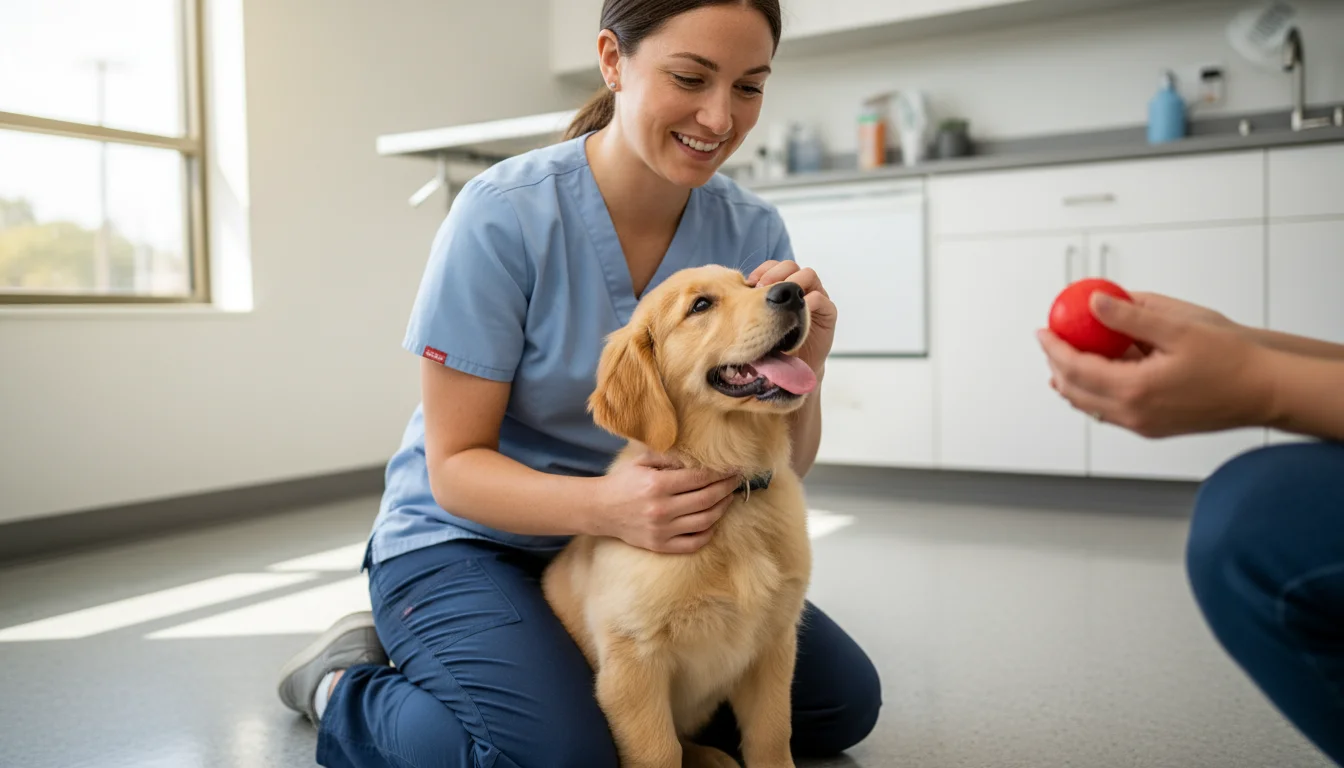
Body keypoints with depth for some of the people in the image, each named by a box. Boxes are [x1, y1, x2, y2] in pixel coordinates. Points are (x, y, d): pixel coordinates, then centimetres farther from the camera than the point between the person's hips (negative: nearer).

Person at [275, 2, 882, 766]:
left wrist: (803, 368, -27)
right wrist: (603, 503, -36)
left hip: (634, 540, 5)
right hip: (468, 539, -5)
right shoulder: (503, 214, -21)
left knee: (843, 701, 2)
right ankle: (347, 689, 2)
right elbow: (455, 465, -18)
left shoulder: (752, 230, -8)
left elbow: (782, 467, -5)